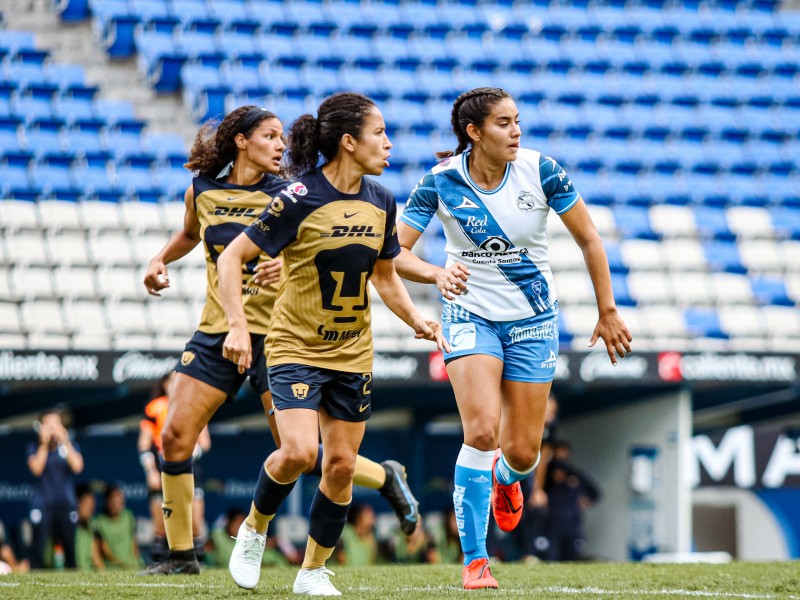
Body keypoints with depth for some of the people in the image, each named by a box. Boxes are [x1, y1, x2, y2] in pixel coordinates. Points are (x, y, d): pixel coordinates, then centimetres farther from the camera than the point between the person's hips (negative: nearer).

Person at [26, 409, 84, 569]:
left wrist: (65, 442, -15)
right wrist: (44, 444, -16)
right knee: (38, 546, -10)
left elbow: (77, 467, -12)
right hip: (42, 504, -2)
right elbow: (36, 469, -14)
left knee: (70, 546, 2)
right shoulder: (35, 447, 3)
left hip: (66, 503, 2)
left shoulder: (71, 446, 6)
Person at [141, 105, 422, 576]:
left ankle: (387, 478, 19)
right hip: (217, 331, 4)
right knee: (175, 436, -6)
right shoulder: (202, 191, 4)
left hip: (275, 333, -4)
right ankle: (181, 553, 7)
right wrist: (160, 261, 10)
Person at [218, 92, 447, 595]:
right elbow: (232, 258, -12)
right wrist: (239, 326, -22)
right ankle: (254, 529, 7)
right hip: (296, 348, -5)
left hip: (353, 354, 5)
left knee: (341, 465, 4)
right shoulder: (300, 200, -17)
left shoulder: (381, 201, 1)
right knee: (299, 452, -21)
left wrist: (415, 318, 0)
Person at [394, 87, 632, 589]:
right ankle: (474, 559, -12)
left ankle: (504, 478, 44)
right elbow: (395, 251, -12)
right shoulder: (440, 182, -14)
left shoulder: (540, 171, -13)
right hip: (472, 315, -1)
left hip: (533, 320, 1)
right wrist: (437, 273, -33)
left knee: (523, 452, 3)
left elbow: (588, 238, -2)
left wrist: (608, 312, 0)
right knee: (481, 431, -21)